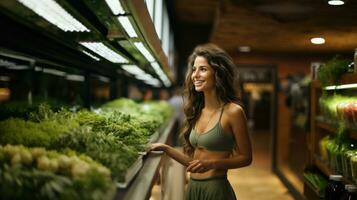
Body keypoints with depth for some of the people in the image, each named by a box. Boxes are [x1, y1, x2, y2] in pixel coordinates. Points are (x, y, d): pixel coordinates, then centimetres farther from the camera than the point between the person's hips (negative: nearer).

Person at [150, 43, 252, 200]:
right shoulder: (196, 111, 5)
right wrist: (165, 148, 2)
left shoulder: (232, 111, -13)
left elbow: (245, 157, -7)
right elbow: (193, 160, 9)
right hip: (192, 187, 6)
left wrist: (212, 164, -18)